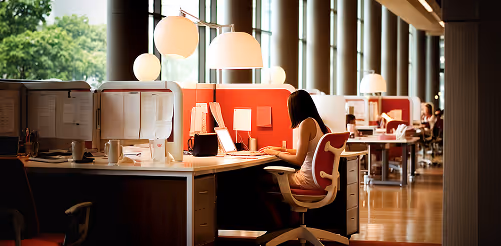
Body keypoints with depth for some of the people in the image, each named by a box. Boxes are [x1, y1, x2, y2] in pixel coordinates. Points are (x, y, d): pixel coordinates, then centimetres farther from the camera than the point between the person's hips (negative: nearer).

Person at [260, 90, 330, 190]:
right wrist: (282, 150, 27)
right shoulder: (318, 123, 10)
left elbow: (298, 160, -17)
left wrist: (277, 153, -3)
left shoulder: (306, 123, -16)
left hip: (310, 181, -9)